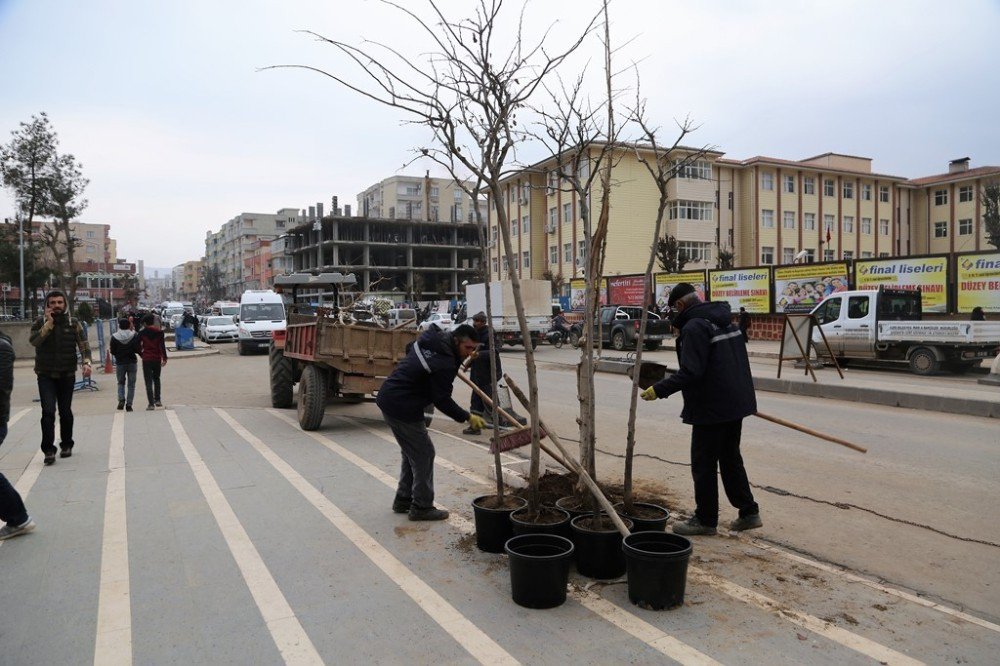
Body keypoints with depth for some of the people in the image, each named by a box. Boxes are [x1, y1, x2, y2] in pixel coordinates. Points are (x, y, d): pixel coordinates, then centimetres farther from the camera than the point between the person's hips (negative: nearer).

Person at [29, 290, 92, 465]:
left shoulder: (73, 323, 3)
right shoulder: (40, 322, 2)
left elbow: (83, 344, -3)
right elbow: (33, 340, -15)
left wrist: (86, 362, -20)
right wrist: (49, 323, -18)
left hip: (67, 375, 1)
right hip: (46, 375, -1)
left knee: (65, 412, 9)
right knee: (48, 412, -12)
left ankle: (66, 445, 25)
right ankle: (48, 449, -8)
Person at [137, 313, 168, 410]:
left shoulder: (142, 333, -5)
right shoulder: (159, 332, -1)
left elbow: (138, 346, -3)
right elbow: (162, 346, -7)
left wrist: (142, 354, 13)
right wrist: (164, 358, -5)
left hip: (146, 359, -2)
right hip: (157, 359, 2)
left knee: (148, 382, 1)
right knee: (156, 379, 21)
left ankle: (151, 404, -5)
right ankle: (157, 400, 19)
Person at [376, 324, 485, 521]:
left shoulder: (429, 340, 6)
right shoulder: (445, 363, -22)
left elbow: (410, 349, 27)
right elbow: (442, 400, -16)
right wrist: (468, 418, -8)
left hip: (388, 398, 10)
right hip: (402, 407, -10)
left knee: (412, 451, 20)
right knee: (424, 453, 1)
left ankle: (403, 500, 29)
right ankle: (421, 507, 9)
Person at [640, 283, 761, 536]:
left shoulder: (694, 327, -18)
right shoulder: (725, 321, 11)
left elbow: (690, 372, -25)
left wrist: (659, 389, -19)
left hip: (711, 408, -9)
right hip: (736, 403, 9)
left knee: (704, 464, 4)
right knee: (730, 458, 20)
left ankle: (705, 519, 14)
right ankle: (748, 512, 26)